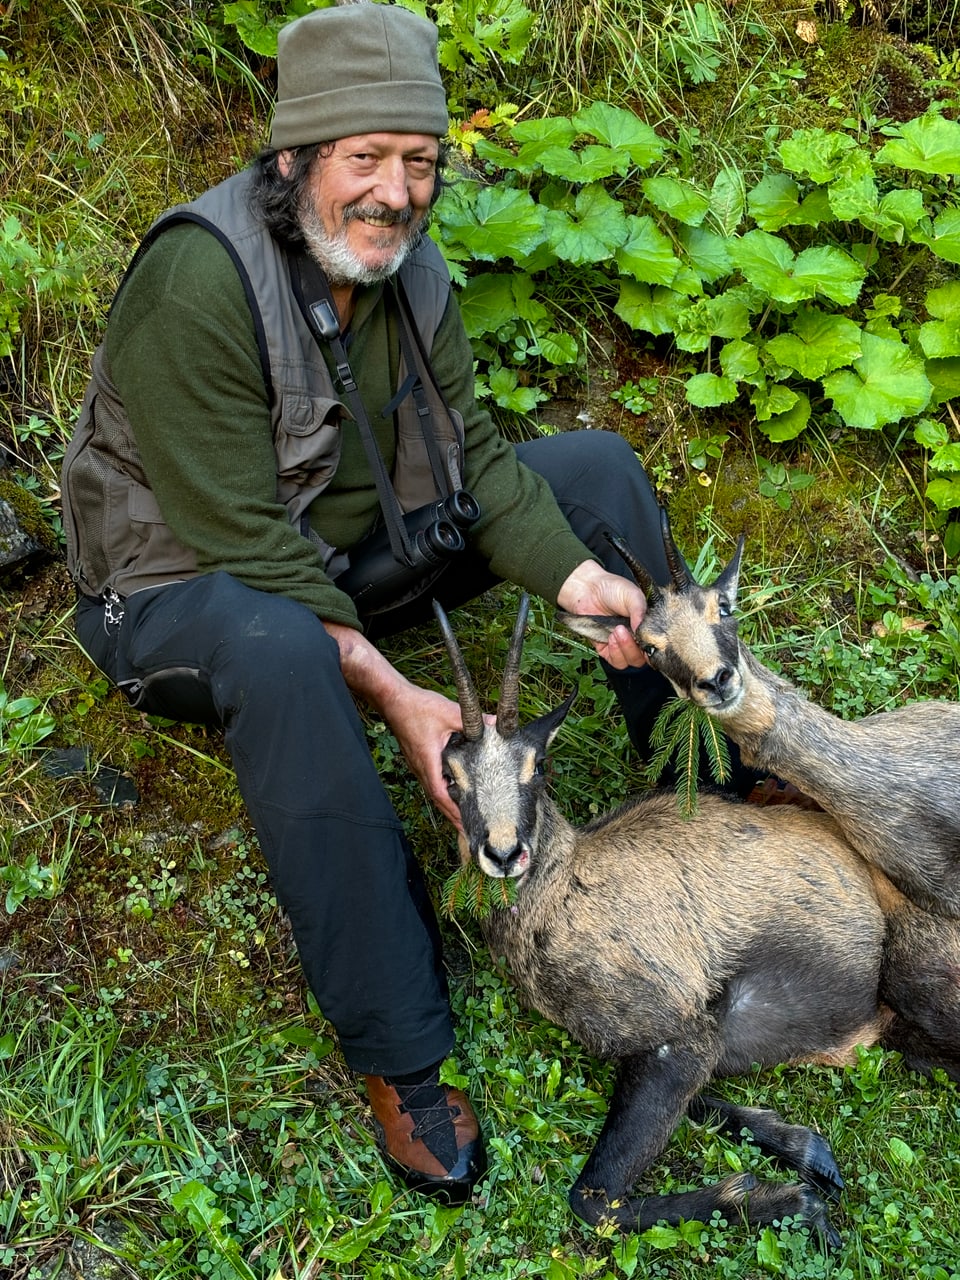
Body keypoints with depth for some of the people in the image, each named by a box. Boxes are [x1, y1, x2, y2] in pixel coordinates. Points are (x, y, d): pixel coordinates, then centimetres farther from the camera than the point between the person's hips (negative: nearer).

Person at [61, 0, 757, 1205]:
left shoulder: (407, 266, -5)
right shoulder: (195, 281, -28)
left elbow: (472, 449, -4)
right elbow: (244, 544, -29)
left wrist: (577, 576, -20)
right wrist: (392, 694, -33)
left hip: (362, 542, 7)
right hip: (199, 585, -7)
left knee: (598, 464, -1)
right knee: (281, 654, -44)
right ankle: (399, 1059, -31)